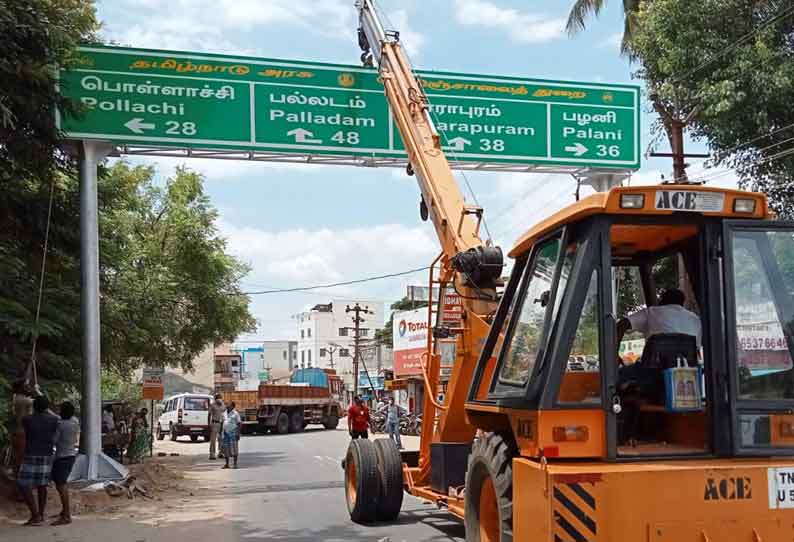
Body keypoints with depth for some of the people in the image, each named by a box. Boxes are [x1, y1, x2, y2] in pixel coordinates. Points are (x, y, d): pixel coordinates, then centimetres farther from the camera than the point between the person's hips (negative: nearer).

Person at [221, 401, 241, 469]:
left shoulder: (235, 413, -3)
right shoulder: (225, 414, 13)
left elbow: (239, 424, -4)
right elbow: (223, 423, 18)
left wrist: (238, 433, -11)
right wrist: (222, 433, 14)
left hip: (233, 433, -6)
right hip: (225, 433, 6)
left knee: (234, 448, -6)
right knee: (225, 448, 6)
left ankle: (235, 464, -2)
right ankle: (227, 464, 14)